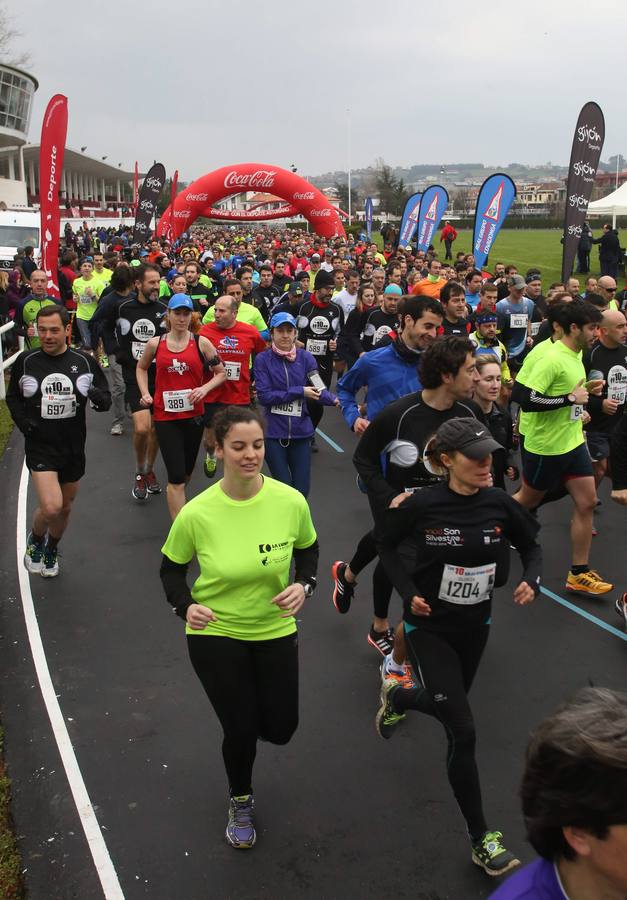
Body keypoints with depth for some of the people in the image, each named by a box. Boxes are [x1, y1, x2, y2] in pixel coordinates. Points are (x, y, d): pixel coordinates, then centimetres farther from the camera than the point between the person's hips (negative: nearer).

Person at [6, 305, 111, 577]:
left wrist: (100, 398, -20)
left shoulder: (85, 362, -3)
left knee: (65, 508, 17)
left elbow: (106, 399, 4)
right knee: (51, 507, -19)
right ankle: (35, 540, 15)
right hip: (40, 446, -3)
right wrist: (21, 419, -9)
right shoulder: (26, 361, -5)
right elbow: (13, 397, 10)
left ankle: (51, 550, 46)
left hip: (73, 447, 3)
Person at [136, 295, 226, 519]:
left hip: (193, 414, 2)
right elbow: (141, 368, 18)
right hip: (165, 415, -1)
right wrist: (145, 394, 3)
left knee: (186, 470, 18)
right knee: (176, 477, -8)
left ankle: (176, 500, 51)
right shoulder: (155, 343, 0)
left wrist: (204, 388, -14)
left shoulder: (201, 342, -2)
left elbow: (221, 373, 4)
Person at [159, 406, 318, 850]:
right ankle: (241, 802, 40)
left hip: (275, 630, 2)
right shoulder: (197, 513, -20)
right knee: (241, 730, 5)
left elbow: (309, 549, 4)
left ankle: (251, 709, 49)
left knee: (280, 728, 10)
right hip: (215, 634, -2)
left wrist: (304, 585, -14)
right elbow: (171, 568, -3)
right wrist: (186, 606, -21)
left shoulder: (291, 501, -16)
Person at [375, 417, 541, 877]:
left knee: (448, 706, 25)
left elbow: (532, 546, 4)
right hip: (429, 627, -4)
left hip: (475, 625, 4)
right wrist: (408, 591, -13)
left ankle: (397, 696, 60)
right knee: (464, 730, -10)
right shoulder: (422, 505, -21)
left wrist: (531, 580, -15)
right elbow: (387, 545, -2)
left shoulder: (499, 503, -13)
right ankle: (481, 839, 7)